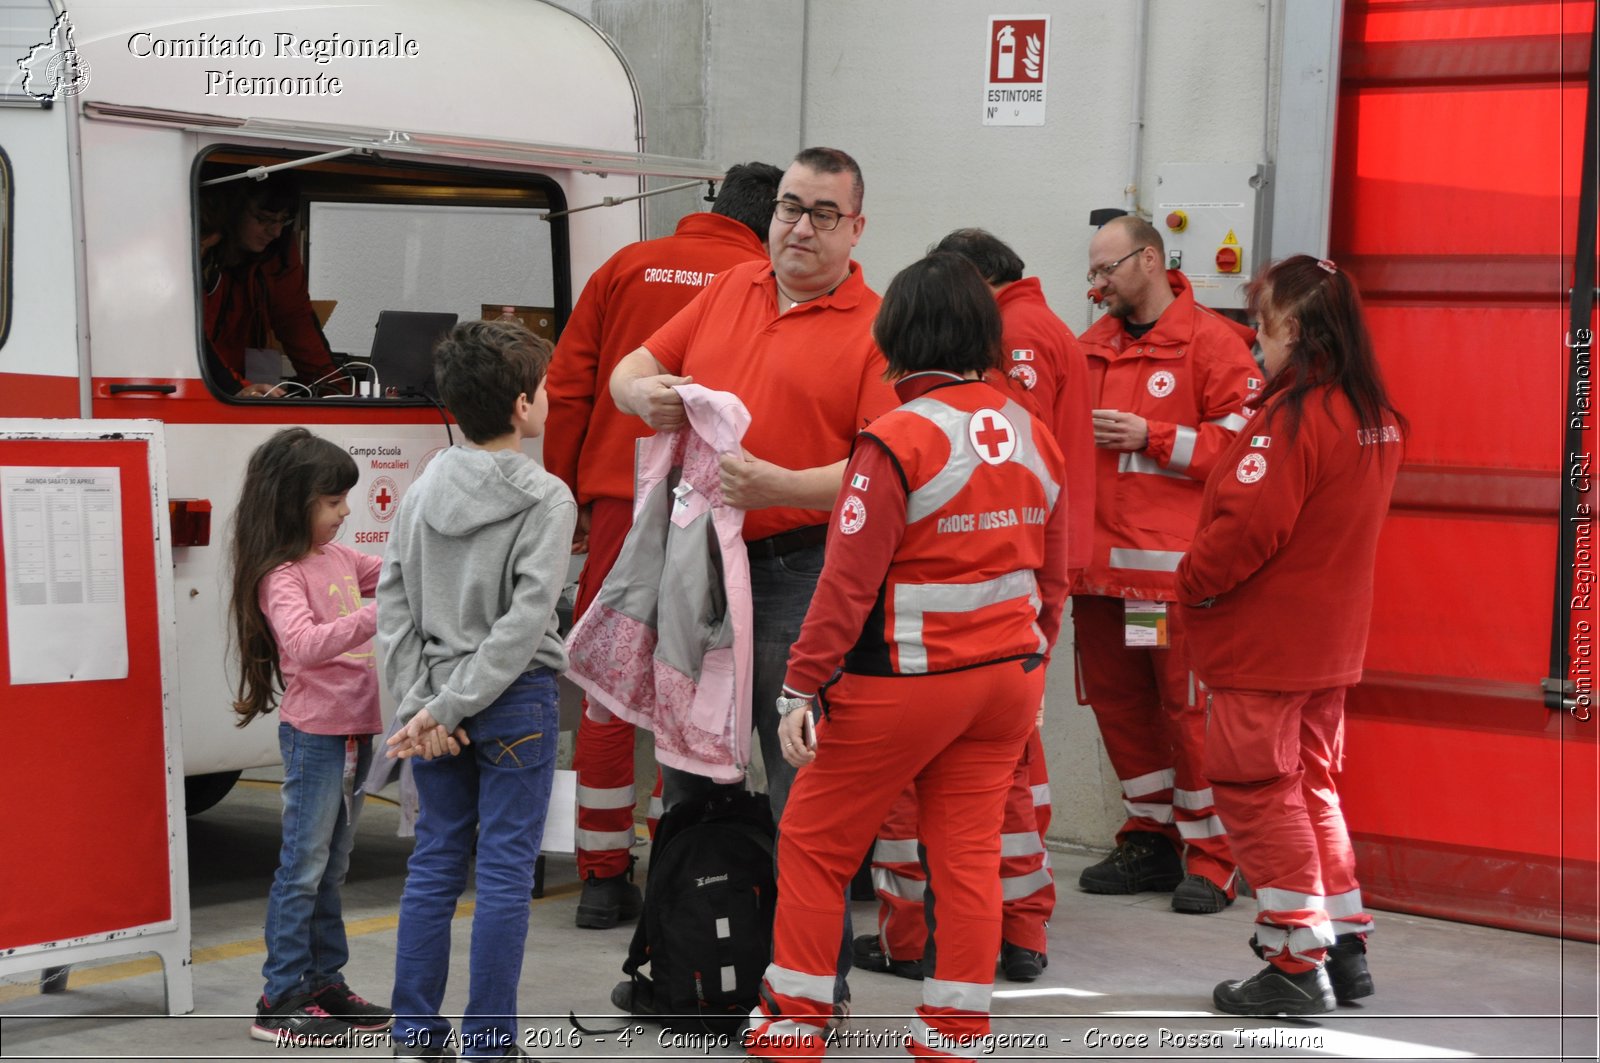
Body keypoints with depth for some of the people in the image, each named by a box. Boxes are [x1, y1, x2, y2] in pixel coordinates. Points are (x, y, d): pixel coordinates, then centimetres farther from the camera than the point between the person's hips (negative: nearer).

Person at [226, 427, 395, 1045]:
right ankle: (281, 1000, 1)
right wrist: (379, 615, -41)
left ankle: (325, 982, 23)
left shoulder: (339, 557, 8)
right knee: (303, 866, -4)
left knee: (333, 867, 14)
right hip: (315, 734, -8)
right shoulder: (281, 576, -17)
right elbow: (304, 645, -32)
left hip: (355, 730, 8)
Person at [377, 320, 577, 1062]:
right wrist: (445, 710, -15)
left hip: (436, 704, 5)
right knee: (504, 870, 1)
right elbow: (525, 619, -17)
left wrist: (420, 705, -3)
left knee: (434, 862, 12)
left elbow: (393, 605, 0)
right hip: (514, 703, -5)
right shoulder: (545, 500, -10)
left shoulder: (422, 492, 5)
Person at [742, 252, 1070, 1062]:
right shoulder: (1032, 435, 4)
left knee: (813, 842, 8)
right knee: (968, 850, 12)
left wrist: (802, 688, -13)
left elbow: (848, 583, -18)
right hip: (1008, 676, 6)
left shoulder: (897, 440, -16)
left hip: (904, 682, -6)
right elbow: (1053, 576, 10)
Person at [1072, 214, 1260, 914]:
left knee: (1190, 708, -5)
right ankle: (1151, 840, 23)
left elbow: (1242, 438, -10)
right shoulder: (1092, 346, 16)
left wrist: (1150, 436, -14)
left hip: (1176, 566, -7)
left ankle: (1210, 857, 4)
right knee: (1117, 703, 10)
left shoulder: (1211, 341, -3)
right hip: (1100, 565, 7)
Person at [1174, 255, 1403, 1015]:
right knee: (1312, 787, 19)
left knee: (1259, 795, 1)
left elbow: (1248, 525, -23)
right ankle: (1345, 947, 22)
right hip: (1332, 639, 8)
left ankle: (1297, 966, 3)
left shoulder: (1292, 416, -20)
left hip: (1262, 642, -8)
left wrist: (1191, 582, -7)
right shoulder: (1376, 416, 6)